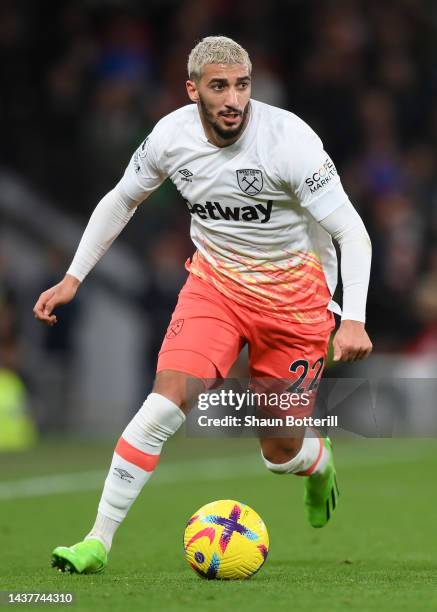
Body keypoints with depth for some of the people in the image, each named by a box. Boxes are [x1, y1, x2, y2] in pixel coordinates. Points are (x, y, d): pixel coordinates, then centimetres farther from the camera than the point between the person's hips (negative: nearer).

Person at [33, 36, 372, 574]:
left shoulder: (289, 139, -24)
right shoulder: (171, 135, -11)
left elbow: (351, 231, -22)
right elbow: (121, 200, 9)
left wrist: (352, 319, -34)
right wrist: (73, 277, 3)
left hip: (292, 293, -2)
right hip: (214, 281, 2)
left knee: (280, 454, 4)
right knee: (167, 400, -20)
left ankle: (320, 465, 43)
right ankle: (98, 541, -16)